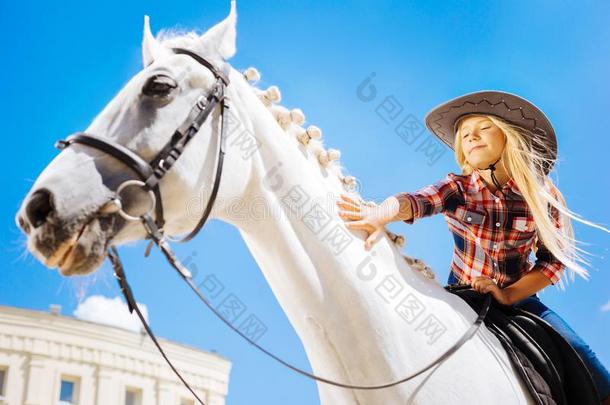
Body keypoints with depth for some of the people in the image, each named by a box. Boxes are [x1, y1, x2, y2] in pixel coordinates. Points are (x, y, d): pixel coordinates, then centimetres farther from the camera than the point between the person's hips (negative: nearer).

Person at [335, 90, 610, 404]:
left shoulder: (542, 195, -8)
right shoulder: (457, 189, -10)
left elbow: (554, 260, -7)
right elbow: (415, 201, -30)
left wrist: (508, 295, -22)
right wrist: (381, 214, -53)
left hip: (518, 298, 0)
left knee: (578, 357, -19)